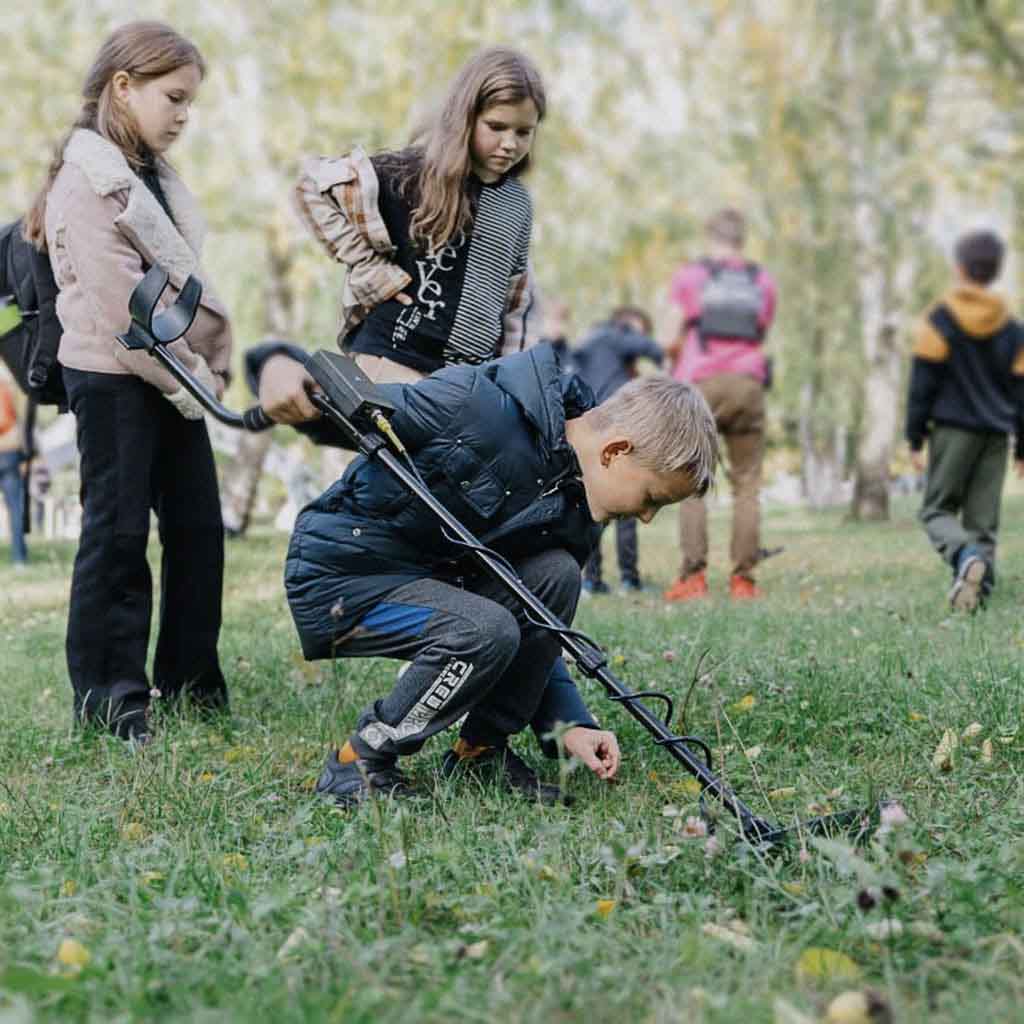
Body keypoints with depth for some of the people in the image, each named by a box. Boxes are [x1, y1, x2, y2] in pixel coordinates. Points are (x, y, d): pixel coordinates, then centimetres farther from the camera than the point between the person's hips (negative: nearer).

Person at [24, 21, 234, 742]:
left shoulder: (155, 175, 15)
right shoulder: (89, 181, -12)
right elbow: (120, 309, -18)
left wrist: (208, 367, 2)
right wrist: (191, 381, -14)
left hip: (176, 379, 8)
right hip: (116, 379, -8)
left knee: (198, 525, 9)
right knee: (118, 532, -3)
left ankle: (190, 675, 20)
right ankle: (106, 693, 6)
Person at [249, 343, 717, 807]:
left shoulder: (575, 517, -1)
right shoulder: (481, 403, -24)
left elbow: (537, 631, 6)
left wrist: (569, 725, -5)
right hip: (338, 577, -7)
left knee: (555, 575, -13)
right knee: (485, 631, -28)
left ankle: (480, 751, 1)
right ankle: (357, 763, -7)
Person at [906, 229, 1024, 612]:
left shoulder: (938, 321, -5)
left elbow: (922, 384, -6)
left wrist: (915, 439, -1)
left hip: (952, 429, -3)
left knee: (937, 510, 2)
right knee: (983, 519, 7)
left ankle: (966, 556, -27)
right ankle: (979, 585, -4)